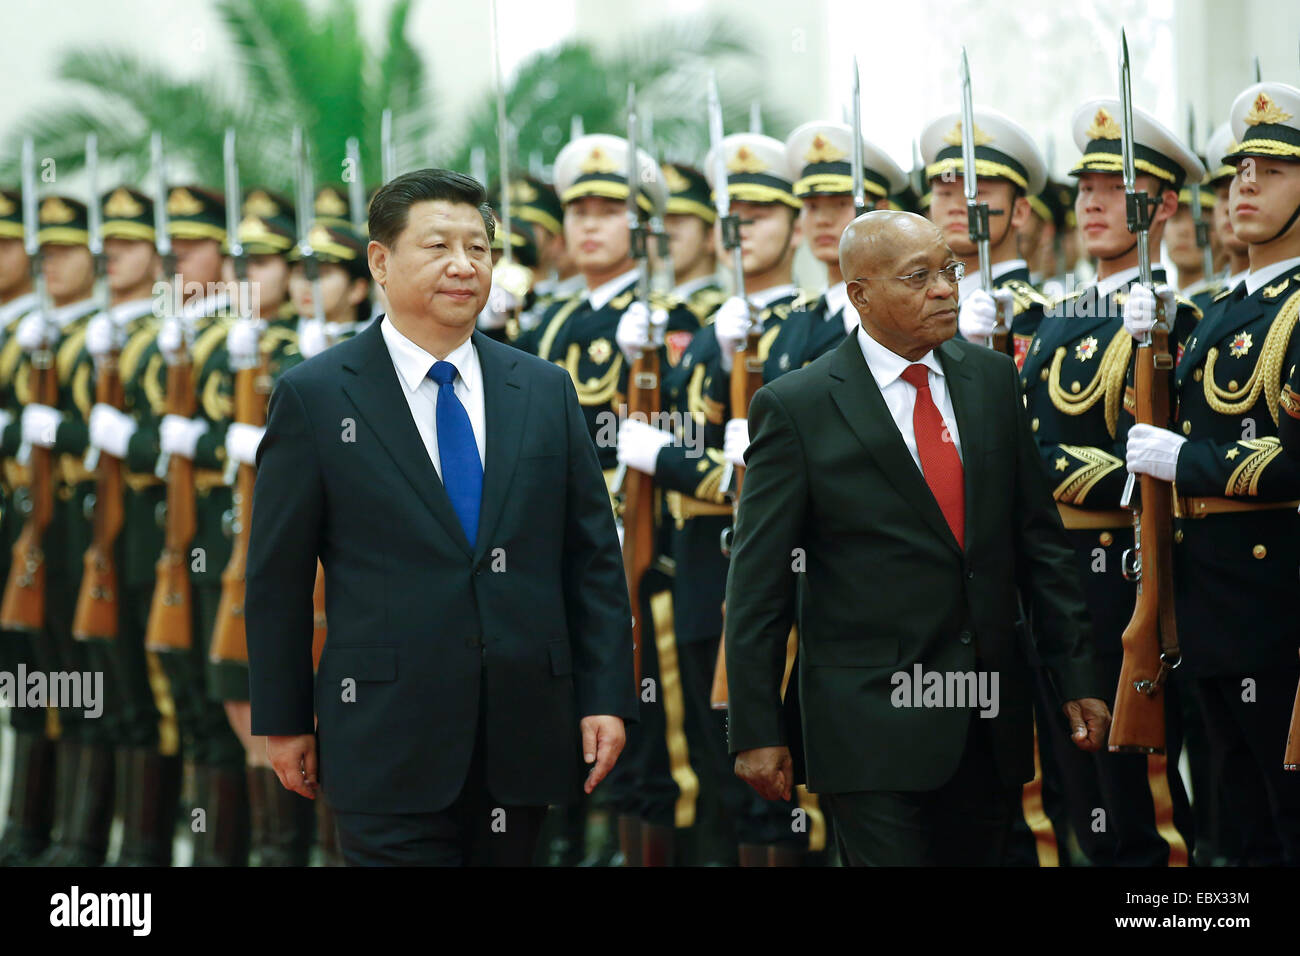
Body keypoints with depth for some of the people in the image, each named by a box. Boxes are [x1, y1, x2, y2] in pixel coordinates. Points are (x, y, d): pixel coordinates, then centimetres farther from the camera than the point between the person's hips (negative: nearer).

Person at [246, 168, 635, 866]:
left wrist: (605, 698, 3)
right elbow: (278, 575, 2)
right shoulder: (314, 397, 1)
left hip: (523, 730, 3)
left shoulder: (547, 391, 10)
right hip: (389, 744, -3)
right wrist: (284, 722, 1)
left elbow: (593, 555, 10)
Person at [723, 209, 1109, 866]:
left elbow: (1039, 538, 13)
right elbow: (758, 584, -4)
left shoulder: (993, 379, 9)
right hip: (870, 725, -4)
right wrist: (756, 731, -6)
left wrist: (1076, 675, 8)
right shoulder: (794, 407, -5)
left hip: (991, 725, 5)